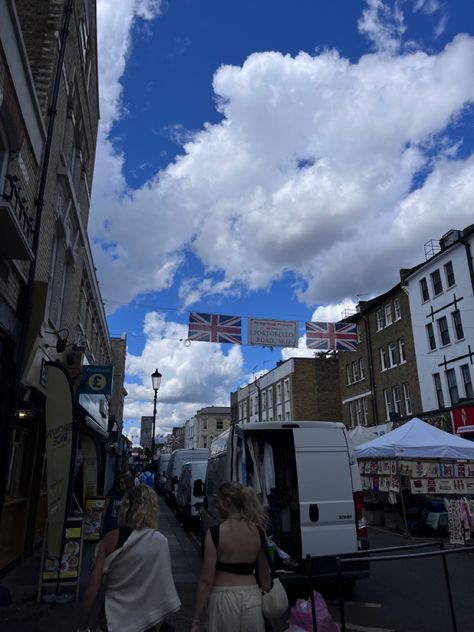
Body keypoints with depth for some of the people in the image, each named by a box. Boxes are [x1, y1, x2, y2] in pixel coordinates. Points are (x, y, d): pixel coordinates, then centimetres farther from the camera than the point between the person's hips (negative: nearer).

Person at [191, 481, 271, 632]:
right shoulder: (258, 532, -2)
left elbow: (206, 580, -13)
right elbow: (265, 575, 8)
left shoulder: (215, 533, -14)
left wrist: (196, 619, -5)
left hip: (224, 598, -3)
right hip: (252, 597, 3)